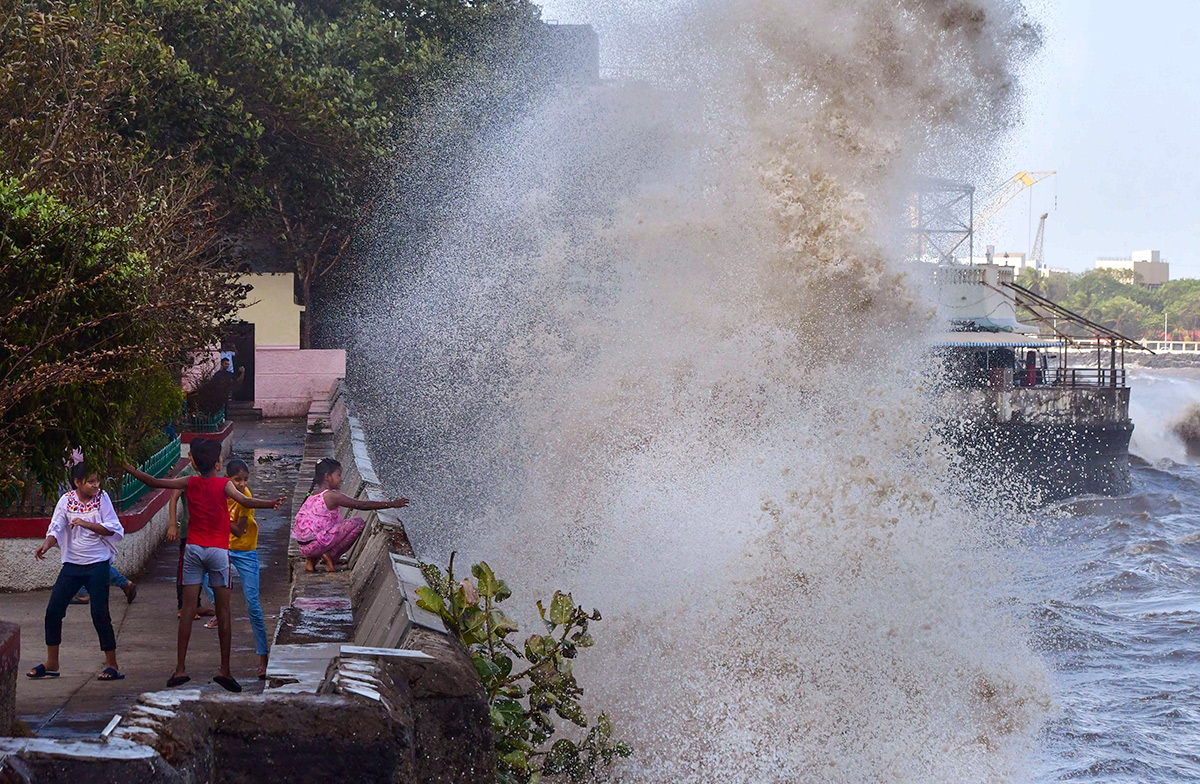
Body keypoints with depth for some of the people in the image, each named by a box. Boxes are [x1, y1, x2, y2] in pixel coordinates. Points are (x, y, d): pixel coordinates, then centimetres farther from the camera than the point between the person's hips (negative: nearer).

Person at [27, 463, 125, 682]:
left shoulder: (102, 498, -3)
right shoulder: (66, 500, 0)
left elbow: (112, 528, -6)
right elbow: (56, 528, -5)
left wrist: (86, 524, -18)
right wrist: (46, 545, -24)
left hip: (98, 564, -3)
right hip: (72, 564, 3)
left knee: (100, 614, -6)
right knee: (53, 610, 0)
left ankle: (112, 665, 6)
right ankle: (51, 664, 14)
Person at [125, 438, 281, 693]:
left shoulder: (190, 483, 4)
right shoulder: (223, 484, -4)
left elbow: (153, 482, 8)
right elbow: (244, 501, -22)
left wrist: (128, 468, 20)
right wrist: (270, 504, -32)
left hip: (193, 548, 3)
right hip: (218, 551, -3)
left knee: (188, 608, 3)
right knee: (223, 610, 1)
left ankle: (180, 669, 0)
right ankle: (224, 670, -2)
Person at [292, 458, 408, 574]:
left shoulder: (313, 495, 15)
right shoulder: (331, 496, -11)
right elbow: (362, 505, -10)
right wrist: (391, 504, -5)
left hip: (303, 546, 9)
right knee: (358, 523, -8)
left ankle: (311, 560, 16)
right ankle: (330, 556, -4)